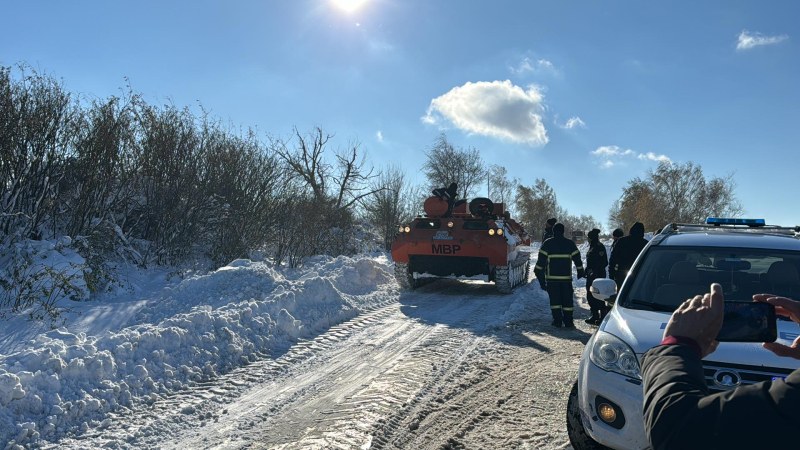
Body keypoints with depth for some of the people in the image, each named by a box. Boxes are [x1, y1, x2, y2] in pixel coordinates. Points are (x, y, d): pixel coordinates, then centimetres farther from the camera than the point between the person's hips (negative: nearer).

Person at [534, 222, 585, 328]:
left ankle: (557, 321, 2)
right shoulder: (570, 243, 5)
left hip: (552, 277, -1)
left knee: (554, 299, 5)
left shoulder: (547, 243, 0)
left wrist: (538, 272, 7)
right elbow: (577, 259, 9)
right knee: (567, 299, 7)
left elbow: (541, 260, -2)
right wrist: (581, 272, 21)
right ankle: (568, 321, 7)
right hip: (566, 277, 1)